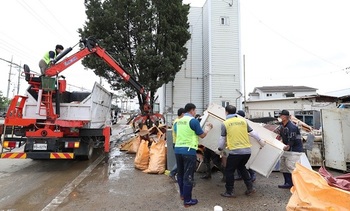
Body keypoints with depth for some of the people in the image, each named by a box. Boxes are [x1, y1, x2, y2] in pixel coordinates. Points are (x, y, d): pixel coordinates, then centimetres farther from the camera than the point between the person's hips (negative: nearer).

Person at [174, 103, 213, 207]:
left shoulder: (178, 121, 11)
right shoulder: (193, 121, -9)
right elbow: (202, 135, -2)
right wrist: (208, 127, 17)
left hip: (177, 149, 7)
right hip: (189, 151, -7)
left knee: (180, 173, 20)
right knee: (188, 176, 1)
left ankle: (182, 194, 36)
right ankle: (187, 201, 9)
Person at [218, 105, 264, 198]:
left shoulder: (225, 123, -2)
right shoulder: (243, 121, 7)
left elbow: (222, 139, 4)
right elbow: (252, 132, 15)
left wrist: (220, 148, 21)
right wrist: (260, 140, 31)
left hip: (235, 151, -5)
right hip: (247, 151, 5)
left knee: (229, 171, 12)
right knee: (241, 167, 28)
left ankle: (230, 192, 18)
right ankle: (250, 187, 28)